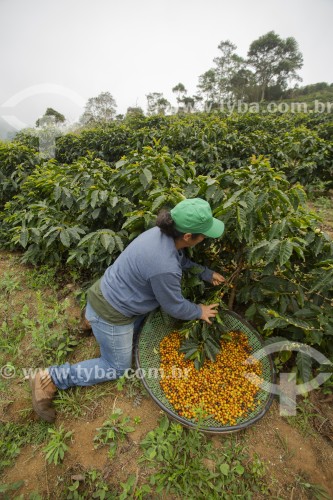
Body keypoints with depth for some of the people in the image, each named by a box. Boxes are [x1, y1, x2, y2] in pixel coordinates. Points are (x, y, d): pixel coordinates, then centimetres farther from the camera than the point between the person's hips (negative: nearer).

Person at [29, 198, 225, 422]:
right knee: (117, 368, 14)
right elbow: (175, 306, -17)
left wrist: (208, 274, 14)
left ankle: (94, 320, 32)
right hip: (110, 313, -8)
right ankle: (50, 379, 16)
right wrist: (199, 311, 2)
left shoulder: (162, 232, -10)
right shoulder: (164, 268, -35)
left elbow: (182, 260, 11)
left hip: (107, 292, 8)